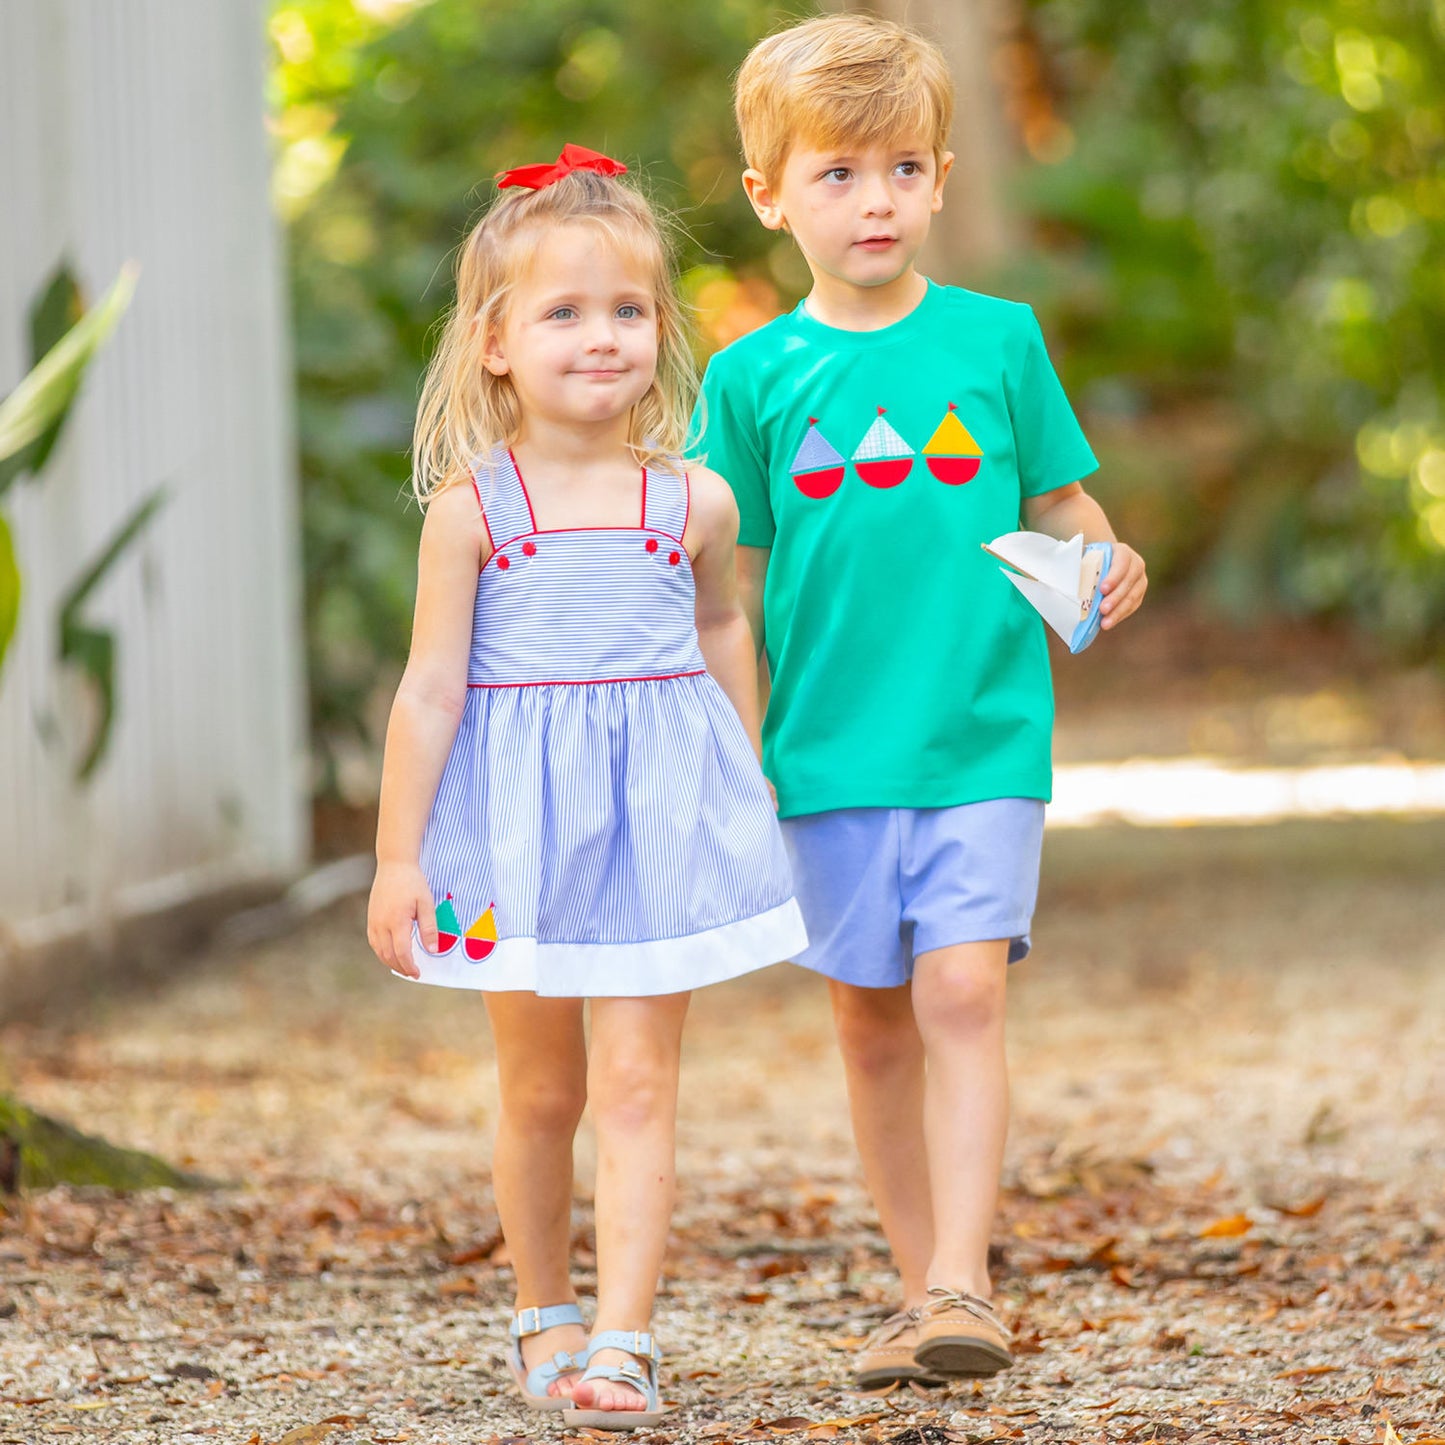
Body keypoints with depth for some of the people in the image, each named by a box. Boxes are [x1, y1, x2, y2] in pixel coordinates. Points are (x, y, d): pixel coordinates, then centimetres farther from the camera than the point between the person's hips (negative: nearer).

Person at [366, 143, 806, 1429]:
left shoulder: (693, 502, -1)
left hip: (659, 815, 0)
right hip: (519, 822, 0)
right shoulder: (472, 507, -6)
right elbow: (431, 689, -4)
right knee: (539, 1091, 11)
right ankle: (543, 1316, 28)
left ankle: (623, 1341, -9)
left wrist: (743, 784, 23)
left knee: (636, 1083, -6)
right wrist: (398, 856, -5)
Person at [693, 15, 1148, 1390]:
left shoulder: (998, 338, 4)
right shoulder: (754, 376, 4)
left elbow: (1058, 505, 10)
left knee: (962, 989, -14)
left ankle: (962, 1282, -15)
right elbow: (737, 587, 8)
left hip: (984, 735, -1)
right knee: (871, 1019, 7)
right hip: (831, 750, 1)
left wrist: (1105, 566, -11)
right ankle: (923, 1287, 19)